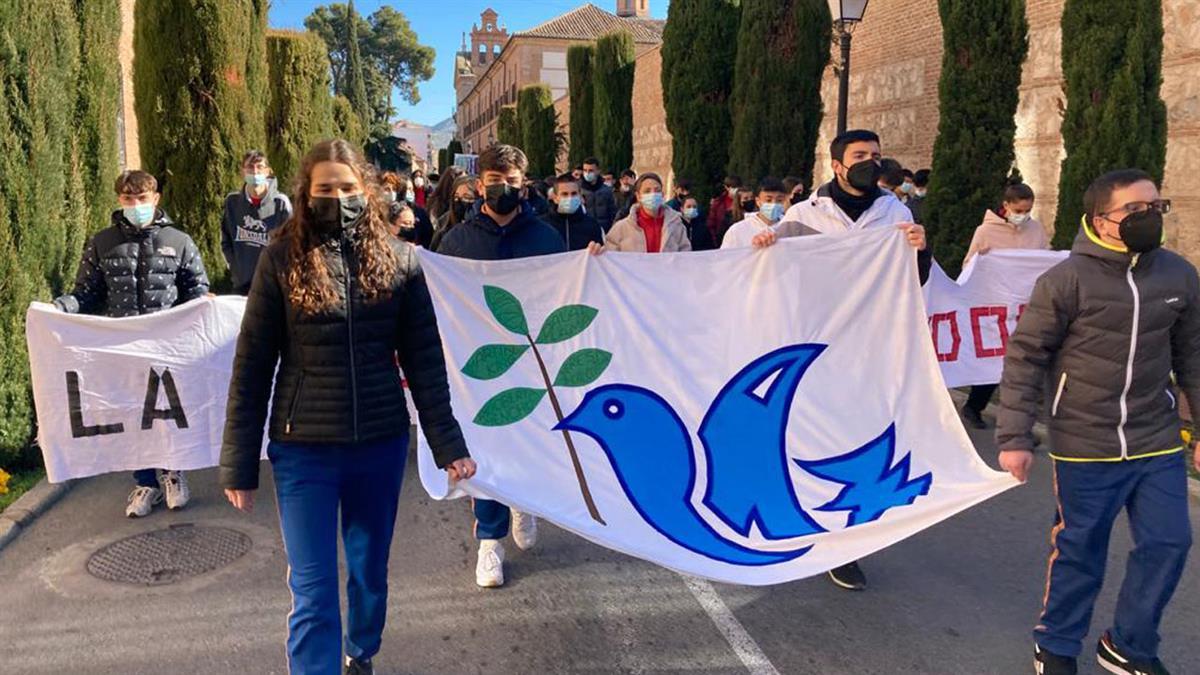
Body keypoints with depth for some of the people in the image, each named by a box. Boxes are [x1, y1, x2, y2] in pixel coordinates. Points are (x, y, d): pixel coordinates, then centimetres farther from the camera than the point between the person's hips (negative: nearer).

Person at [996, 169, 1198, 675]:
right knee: (1079, 549, 8)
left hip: (1158, 443, 5)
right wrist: (1014, 438, -13)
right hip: (1085, 446, -4)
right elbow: (1024, 358, -10)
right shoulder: (1066, 280, -12)